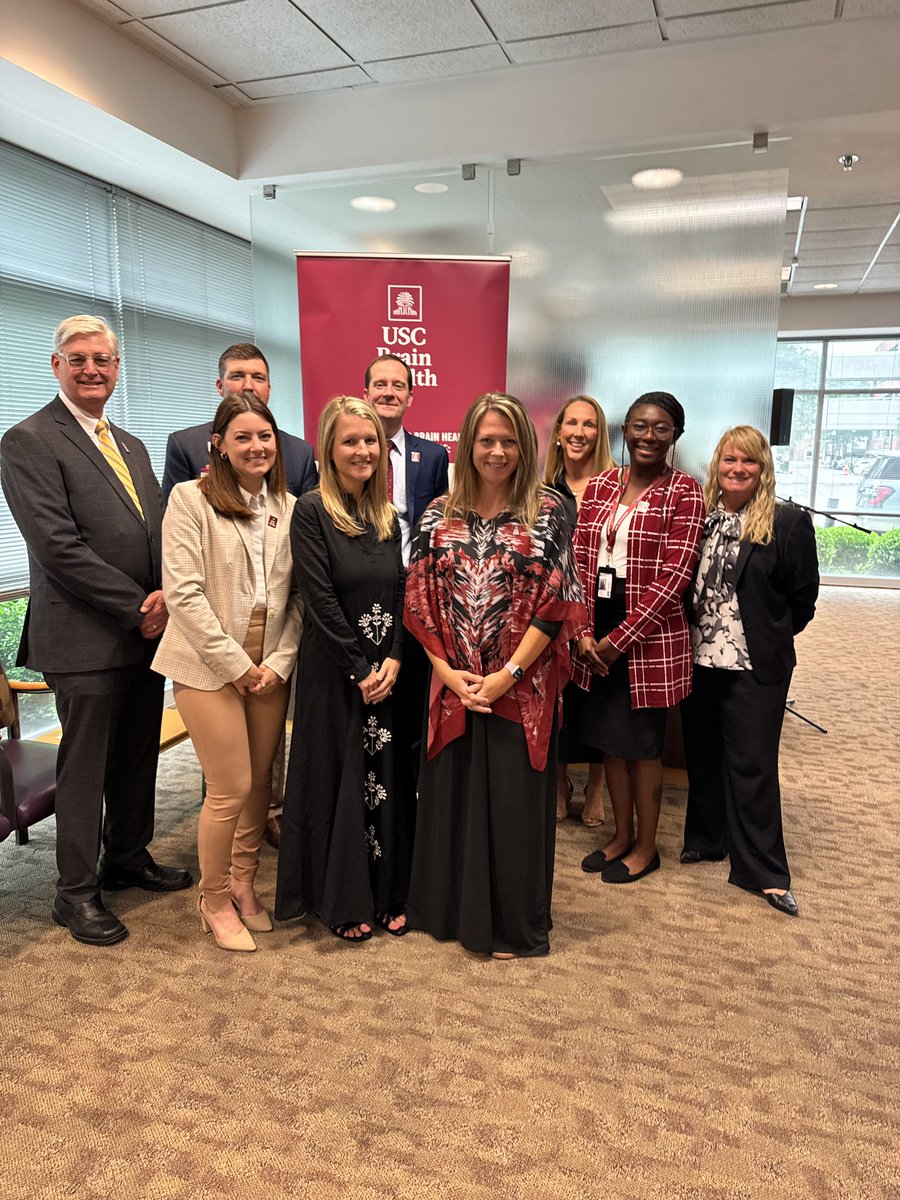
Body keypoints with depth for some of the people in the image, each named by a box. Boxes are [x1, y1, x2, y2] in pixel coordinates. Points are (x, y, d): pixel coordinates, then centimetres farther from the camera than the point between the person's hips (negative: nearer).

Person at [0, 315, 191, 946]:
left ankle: (129, 858, 35)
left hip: (147, 632, 7)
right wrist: (137, 605, -15)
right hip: (85, 638, -7)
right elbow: (59, 546, -17)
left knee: (139, 756, 17)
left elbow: (159, 531, 14)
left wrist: (164, 595, -5)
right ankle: (77, 892, 20)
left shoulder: (132, 446, 16)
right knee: (85, 767, 4)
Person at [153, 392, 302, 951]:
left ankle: (244, 884, 32)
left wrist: (279, 661, -6)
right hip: (212, 663, -4)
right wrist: (236, 664, -12)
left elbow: (298, 594, 5)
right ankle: (214, 899, 23)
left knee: (261, 781, 10)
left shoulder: (288, 507, 6)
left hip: (271, 664, 4)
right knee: (232, 789, -1)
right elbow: (183, 592, -12)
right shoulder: (191, 499, -5)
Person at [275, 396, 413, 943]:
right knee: (340, 781, 6)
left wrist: (393, 661, -8)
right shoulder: (312, 512, -8)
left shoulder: (388, 517, 9)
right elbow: (321, 600, -14)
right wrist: (361, 670, -14)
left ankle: (387, 894, 27)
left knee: (388, 778, 11)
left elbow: (400, 592, 6)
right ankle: (344, 903, 22)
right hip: (333, 673, -5)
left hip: (388, 671, 5)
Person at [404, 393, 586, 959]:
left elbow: (556, 603, -8)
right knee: (452, 796, 12)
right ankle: (453, 908, 34)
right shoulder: (439, 515, 5)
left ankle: (513, 923, 26)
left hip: (522, 688, -2)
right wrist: (450, 674, -8)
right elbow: (420, 603, 2)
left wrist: (507, 675, -13)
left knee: (514, 801, 6)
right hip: (454, 688, 3)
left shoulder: (548, 512, -2)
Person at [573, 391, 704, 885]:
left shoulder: (683, 492, -8)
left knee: (642, 743, 8)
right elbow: (579, 561, 4)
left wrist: (619, 639, -16)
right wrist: (584, 631, -6)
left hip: (649, 637, -5)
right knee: (609, 737, 15)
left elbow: (673, 576, -15)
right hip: (598, 637, 5)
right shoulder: (600, 485, 7)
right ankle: (621, 835, 34)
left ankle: (646, 846, 27)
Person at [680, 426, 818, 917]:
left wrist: (770, 636, 2)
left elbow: (803, 598, -2)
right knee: (701, 756, 15)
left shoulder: (789, 523, -6)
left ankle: (765, 872, 15)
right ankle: (706, 839, 34)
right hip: (699, 659, 4)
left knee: (751, 764, 2)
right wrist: (693, 629, 2)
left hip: (756, 666, -3)